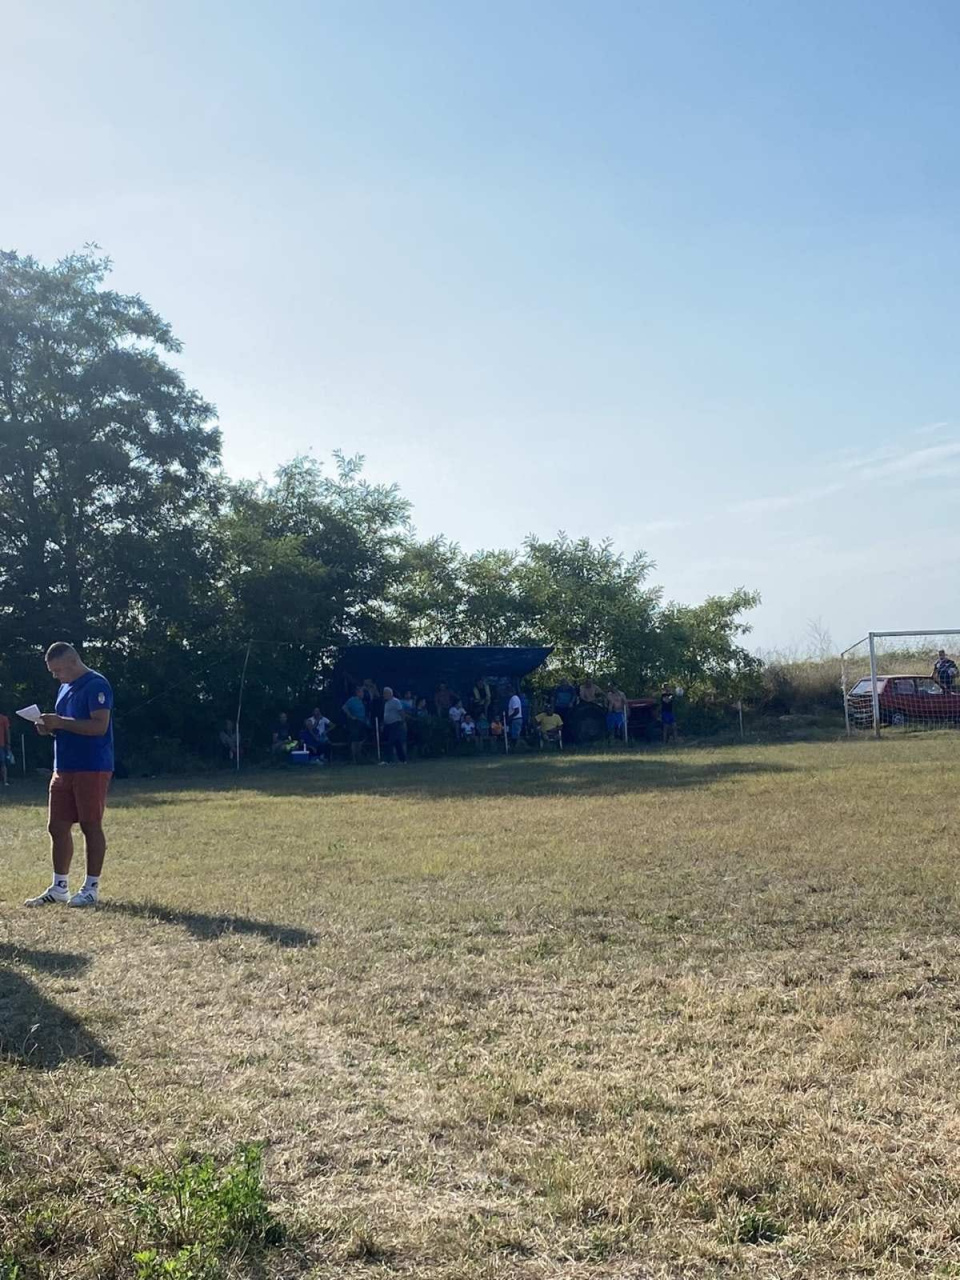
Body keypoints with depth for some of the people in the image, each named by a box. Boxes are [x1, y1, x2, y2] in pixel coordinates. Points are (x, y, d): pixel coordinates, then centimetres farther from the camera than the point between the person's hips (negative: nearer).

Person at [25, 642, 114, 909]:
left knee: (90, 825, -3)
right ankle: (59, 887, 18)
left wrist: (61, 722, -21)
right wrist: (50, 728, 5)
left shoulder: (96, 685, -11)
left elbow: (99, 726, -21)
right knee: (57, 827, 9)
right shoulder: (65, 688, 18)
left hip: (91, 769, -9)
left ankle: (91, 888, 5)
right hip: (64, 768, 9)